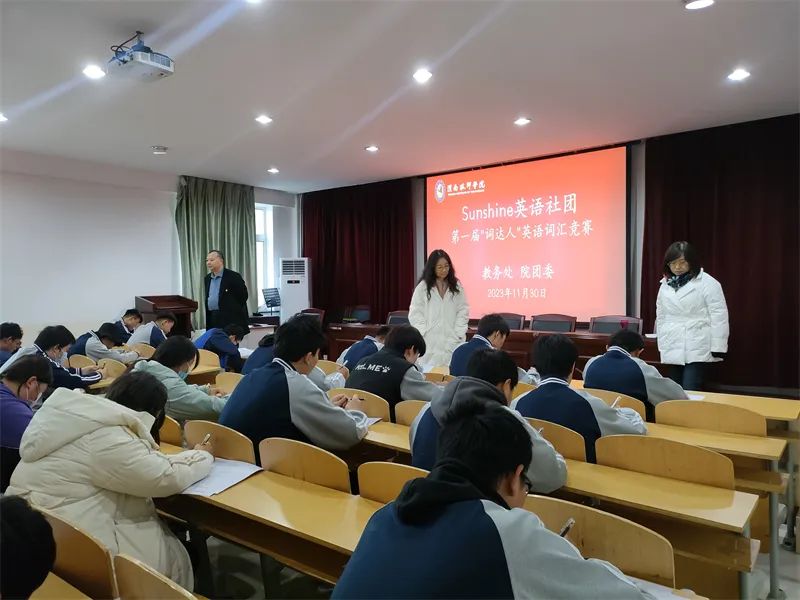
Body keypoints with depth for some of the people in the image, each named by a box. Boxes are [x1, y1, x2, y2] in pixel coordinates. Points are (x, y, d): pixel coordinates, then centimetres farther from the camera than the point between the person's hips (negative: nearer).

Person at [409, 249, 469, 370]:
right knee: (430, 369, -4)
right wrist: (425, 332, -7)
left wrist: (458, 333, -4)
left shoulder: (456, 285, 6)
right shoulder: (423, 287, 2)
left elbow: (463, 311, 5)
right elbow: (415, 313, 1)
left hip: (452, 339, 1)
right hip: (430, 340, -1)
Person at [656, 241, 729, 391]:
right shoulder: (665, 284, 10)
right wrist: (662, 345, 13)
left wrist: (718, 347, -12)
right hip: (673, 350, 5)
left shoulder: (707, 283, -6)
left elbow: (719, 317, -9)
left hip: (697, 350, -5)